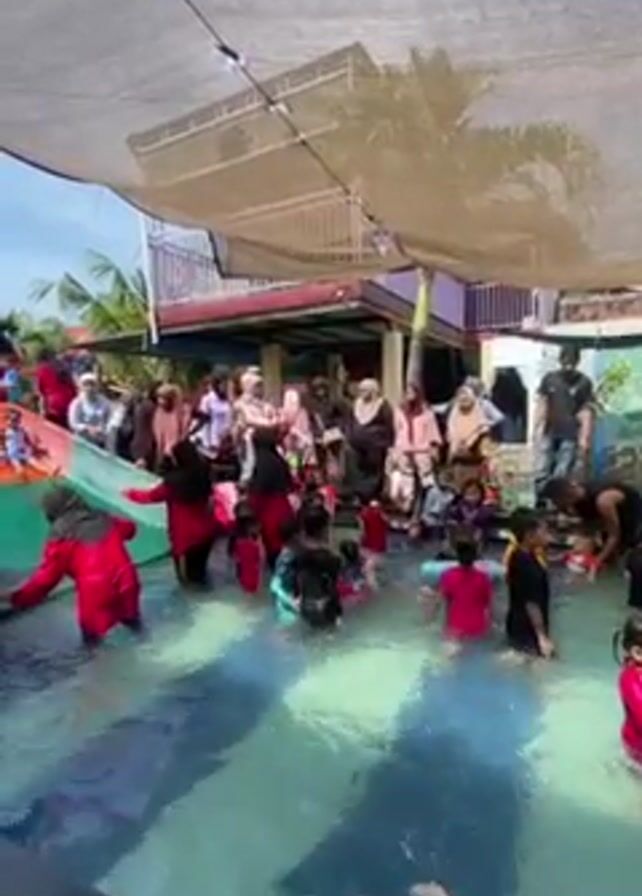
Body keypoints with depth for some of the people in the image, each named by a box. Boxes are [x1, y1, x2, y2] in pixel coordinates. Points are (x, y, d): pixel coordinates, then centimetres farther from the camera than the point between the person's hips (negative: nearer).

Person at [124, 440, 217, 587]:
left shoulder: (174, 483, -23)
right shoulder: (202, 474, -7)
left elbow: (150, 496, -7)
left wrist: (130, 493, 10)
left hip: (187, 534, -5)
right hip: (207, 528, 5)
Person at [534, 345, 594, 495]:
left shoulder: (584, 383, -2)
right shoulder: (549, 378, 4)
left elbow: (587, 412, -4)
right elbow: (541, 405, 6)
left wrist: (585, 438, -10)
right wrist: (538, 429, 1)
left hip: (570, 436, -2)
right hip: (549, 434, 2)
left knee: (562, 476, -3)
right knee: (541, 472, -1)